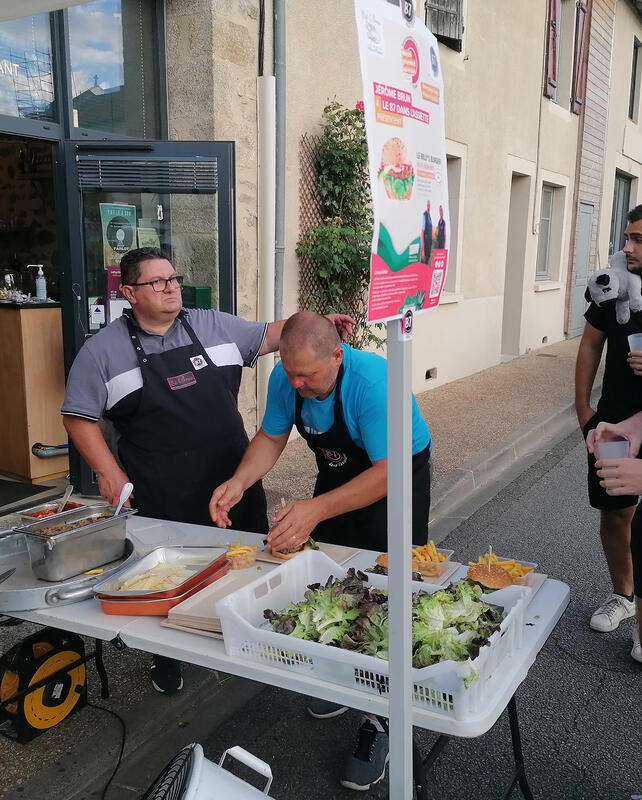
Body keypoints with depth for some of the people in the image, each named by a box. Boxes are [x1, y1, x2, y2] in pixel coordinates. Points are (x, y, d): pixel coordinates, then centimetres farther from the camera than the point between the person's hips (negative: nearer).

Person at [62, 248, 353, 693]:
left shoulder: (213, 325, 4)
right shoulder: (104, 350, -3)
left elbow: (268, 336, 8)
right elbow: (79, 417, -1)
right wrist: (109, 473, -10)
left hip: (234, 477, 3)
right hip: (162, 497, -2)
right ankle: (168, 657, 36)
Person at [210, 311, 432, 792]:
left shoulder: (372, 382, -38)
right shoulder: (286, 378, -19)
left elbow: (387, 473, -37)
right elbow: (271, 437, -6)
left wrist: (318, 510, -46)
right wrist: (239, 482, -25)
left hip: (396, 477, -6)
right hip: (340, 475, 6)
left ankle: (381, 722, 6)